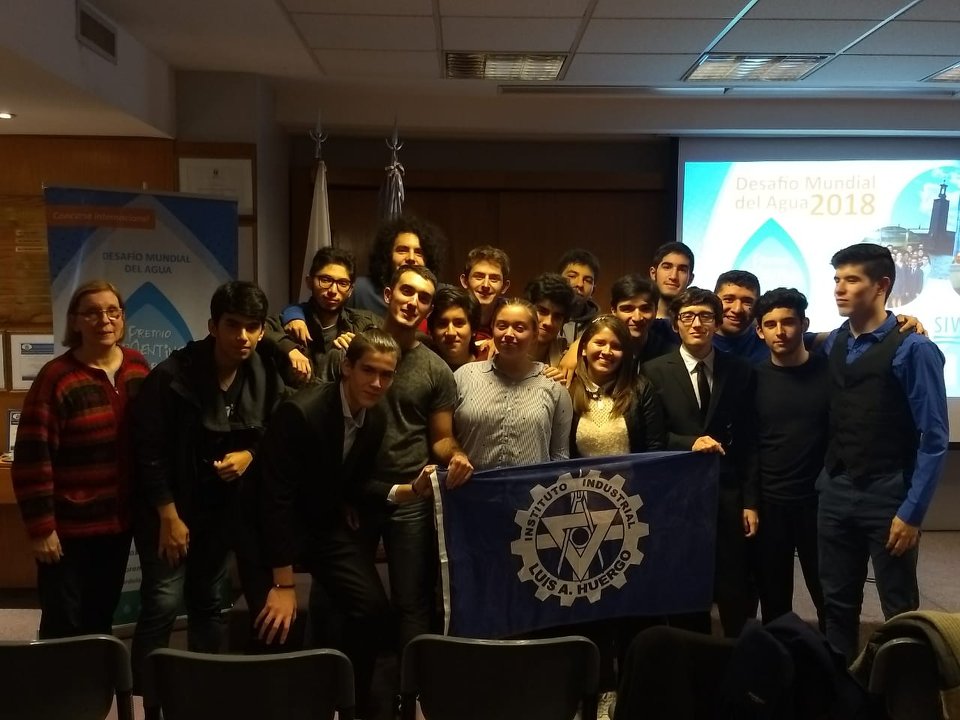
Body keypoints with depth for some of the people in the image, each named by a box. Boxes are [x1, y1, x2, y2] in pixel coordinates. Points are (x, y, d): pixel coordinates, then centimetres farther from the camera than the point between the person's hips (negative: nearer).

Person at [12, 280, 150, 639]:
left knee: (102, 617, 20)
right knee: (64, 625, 4)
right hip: (69, 527, -5)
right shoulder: (56, 377, -15)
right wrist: (41, 527, -15)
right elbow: (31, 459, -16)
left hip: (119, 519, 5)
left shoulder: (138, 367, 2)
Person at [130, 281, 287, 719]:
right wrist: (169, 516, -15)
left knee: (208, 602, 14)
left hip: (222, 507, 4)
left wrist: (247, 455, -16)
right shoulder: (173, 376, -19)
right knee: (163, 603, -9)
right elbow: (149, 452, -15)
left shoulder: (266, 377, -6)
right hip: (168, 506, -4)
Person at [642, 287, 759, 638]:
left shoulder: (741, 371, 6)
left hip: (728, 496, 0)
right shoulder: (655, 371, 2)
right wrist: (690, 443, -17)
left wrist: (751, 501, 1)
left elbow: (749, 442, 5)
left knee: (735, 593, 4)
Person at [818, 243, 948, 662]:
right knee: (837, 604, 15)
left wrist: (912, 512, -15)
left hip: (888, 496, -5)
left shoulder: (912, 349, -12)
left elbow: (934, 439, -13)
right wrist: (824, 481, 2)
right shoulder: (831, 344, 5)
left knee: (899, 611, 11)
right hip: (836, 493, 5)